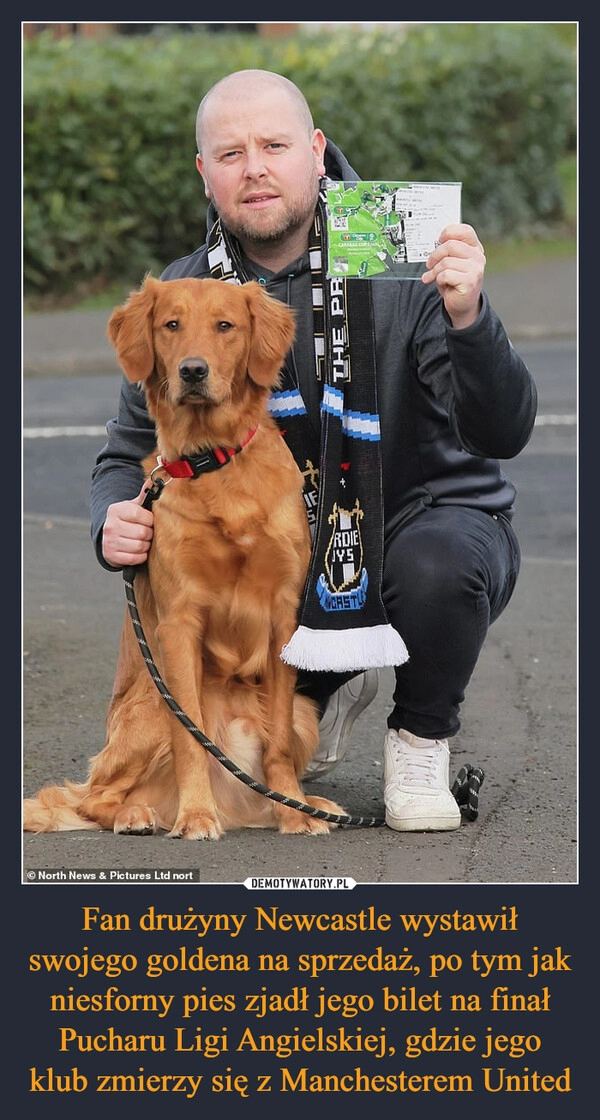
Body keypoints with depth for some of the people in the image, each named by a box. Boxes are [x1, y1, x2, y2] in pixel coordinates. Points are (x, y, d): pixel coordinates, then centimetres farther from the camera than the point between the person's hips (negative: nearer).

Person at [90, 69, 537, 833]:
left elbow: (503, 434, -25)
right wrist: (115, 523, -20)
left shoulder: (405, 264, -18)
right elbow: (131, 453, 5)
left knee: (435, 563, -38)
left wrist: (467, 317, -44)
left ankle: (420, 739, -4)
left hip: (430, 518, -4)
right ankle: (330, 689, 20)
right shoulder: (181, 296, -5)